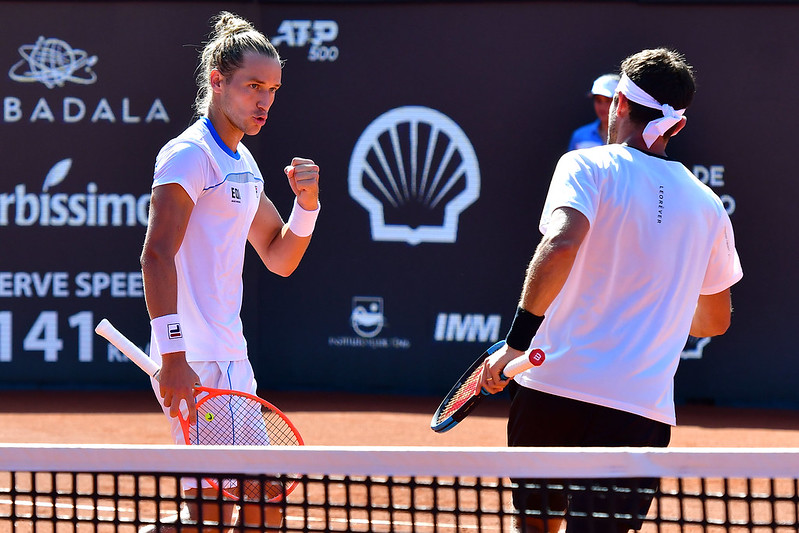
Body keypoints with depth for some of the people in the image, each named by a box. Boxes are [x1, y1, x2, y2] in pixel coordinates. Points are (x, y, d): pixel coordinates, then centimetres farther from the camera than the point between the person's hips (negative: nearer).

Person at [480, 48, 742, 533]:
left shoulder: (587, 166, 0)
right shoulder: (708, 207, 12)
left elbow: (560, 246, -21)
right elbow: (716, 321, 25)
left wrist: (518, 339, -18)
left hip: (553, 387, -1)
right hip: (645, 410, 1)